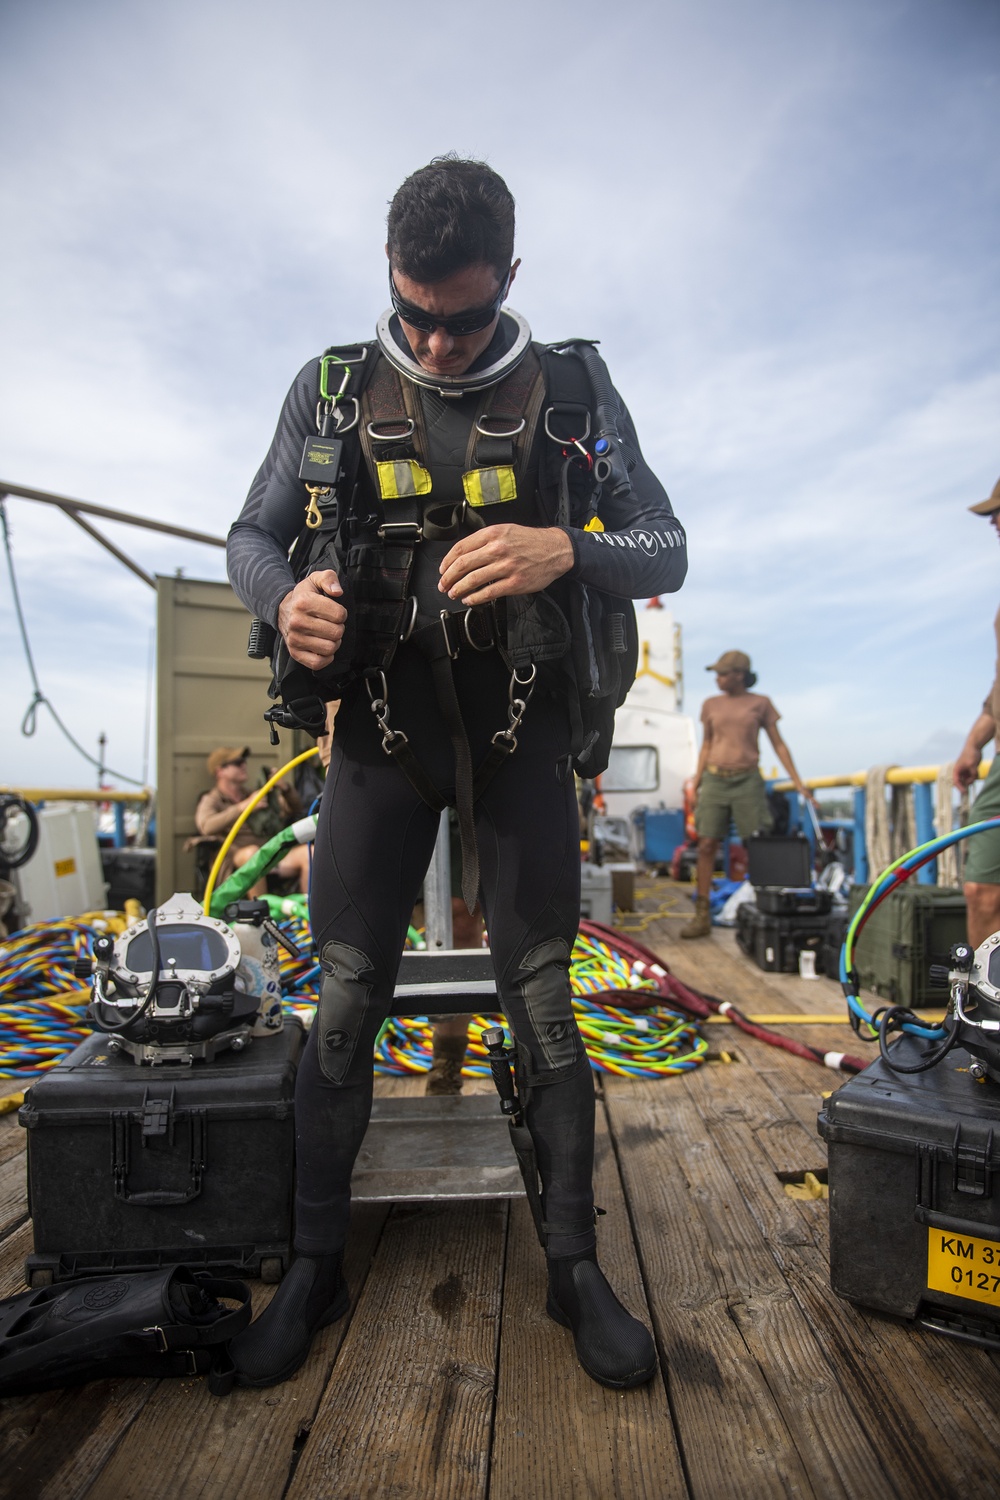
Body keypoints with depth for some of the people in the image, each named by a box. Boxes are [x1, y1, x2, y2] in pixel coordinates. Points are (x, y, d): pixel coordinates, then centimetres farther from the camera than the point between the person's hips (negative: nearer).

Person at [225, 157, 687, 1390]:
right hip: (380, 725, 1)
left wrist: (564, 551, -22)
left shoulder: (572, 389, 4)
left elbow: (667, 550, 0)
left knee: (542, 1003, 3)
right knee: (345, 1000, 3)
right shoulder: (331, 390, 7)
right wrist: (285, 596, -15)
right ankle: (313, 1267, 23)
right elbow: (250, 537, 10)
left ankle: (574, 1266, 21)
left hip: (520, 733, 0)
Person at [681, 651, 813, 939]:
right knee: (706, 846, -3)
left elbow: (778, 744, 5)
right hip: (715, 780, 2)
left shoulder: (761, 703, 3)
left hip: (747, 782, -2)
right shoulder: (711, 705, 9)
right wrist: (696, 784, 7)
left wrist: (798, 783, -2)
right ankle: (702, 917, 2)